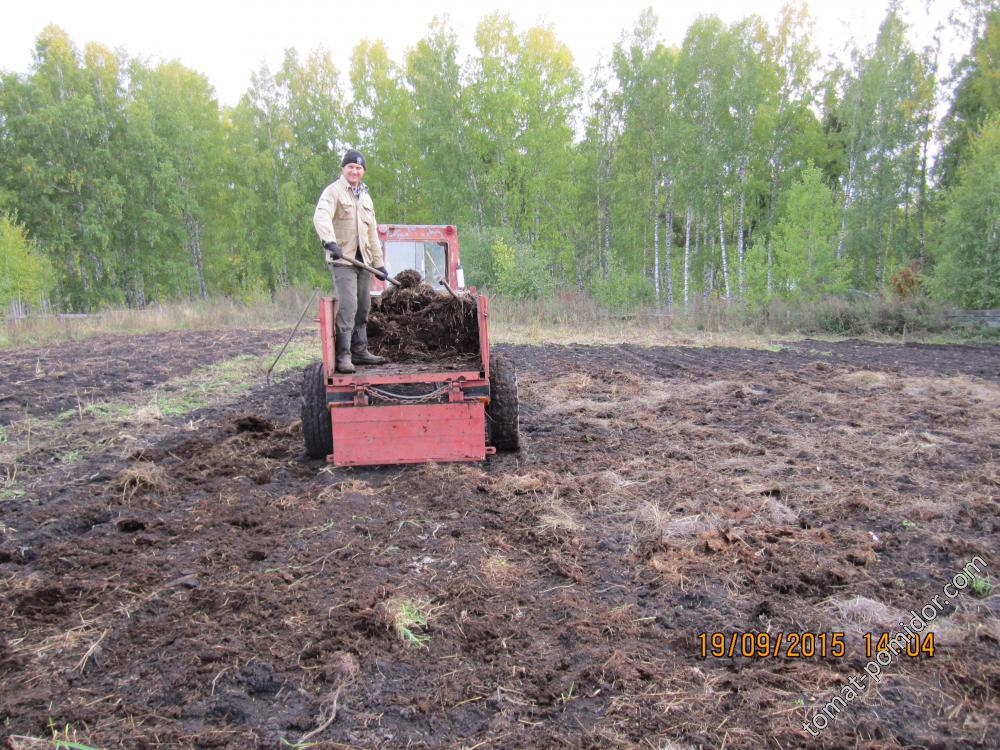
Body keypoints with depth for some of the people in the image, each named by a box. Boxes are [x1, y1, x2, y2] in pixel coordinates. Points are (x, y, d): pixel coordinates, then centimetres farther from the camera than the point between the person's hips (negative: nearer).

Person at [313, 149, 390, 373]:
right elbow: (321, 216, -19)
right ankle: (343, 355, -13)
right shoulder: (334, 191, -1)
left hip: (364, 260, 7)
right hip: (342, 260, -7)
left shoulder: (366, 197, 23)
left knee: (363, 308, 9)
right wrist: (329, 241, -37)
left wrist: (379, 262, 22)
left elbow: (372, 232, 27)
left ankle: (359, 351, 19)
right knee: (348, 306, -15)